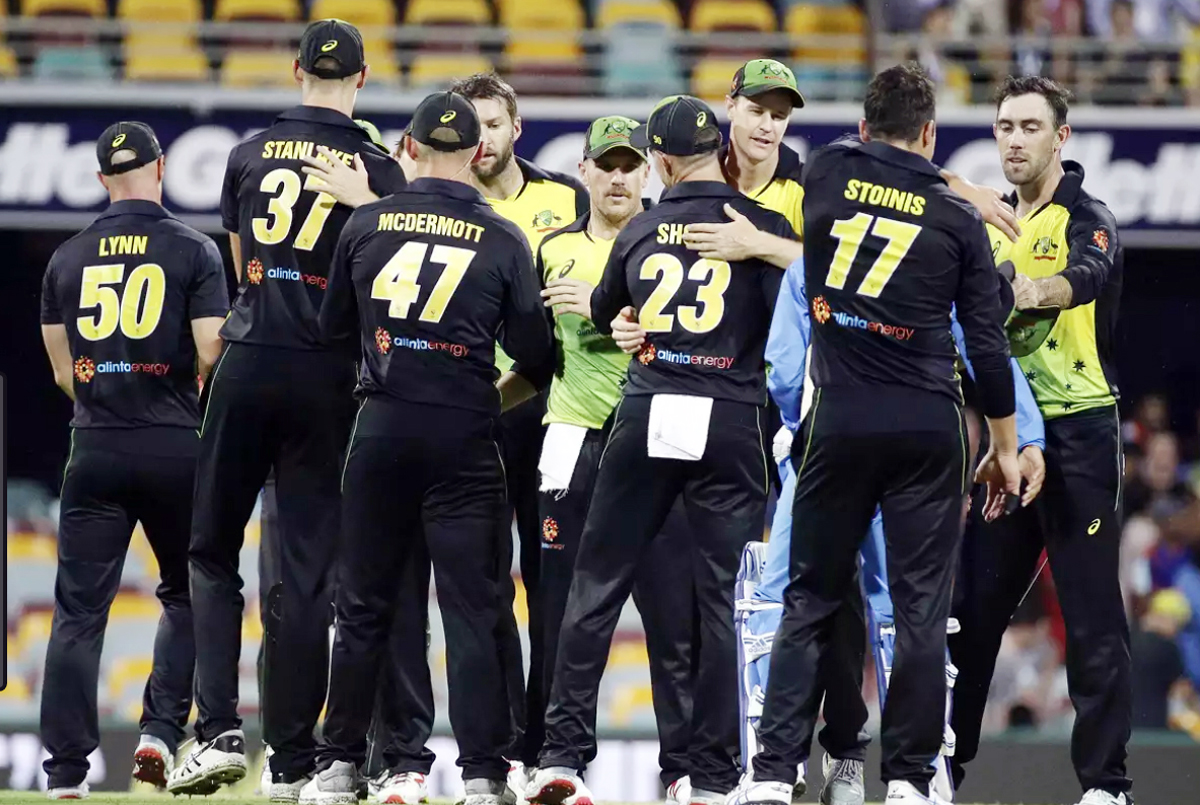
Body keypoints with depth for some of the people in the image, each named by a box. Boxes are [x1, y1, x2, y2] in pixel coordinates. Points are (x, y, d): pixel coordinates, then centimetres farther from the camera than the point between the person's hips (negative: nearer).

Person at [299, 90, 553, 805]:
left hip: (382, 427, 2)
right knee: (471, 607, -1)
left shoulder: (367, 223, 1)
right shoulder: (502, 239, -3)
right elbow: (533, 349, -1)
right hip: (463, 437, -2)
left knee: (364, 603, 10)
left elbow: (335, 326, 12)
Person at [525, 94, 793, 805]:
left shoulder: (641, 232, 9)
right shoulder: (763, 226, -2)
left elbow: (602, 314, 26)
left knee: (597, 585, 8)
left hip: (647, 417, 2)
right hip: (731, 424, -2)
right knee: (725, 597, 3)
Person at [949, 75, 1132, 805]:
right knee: (974, 604, 8)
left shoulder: (1086, 218, -6)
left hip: (1079, 435, -7)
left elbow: (1086, 275, -29)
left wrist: (1042, 290, -51)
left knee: (1093, 615, -5)